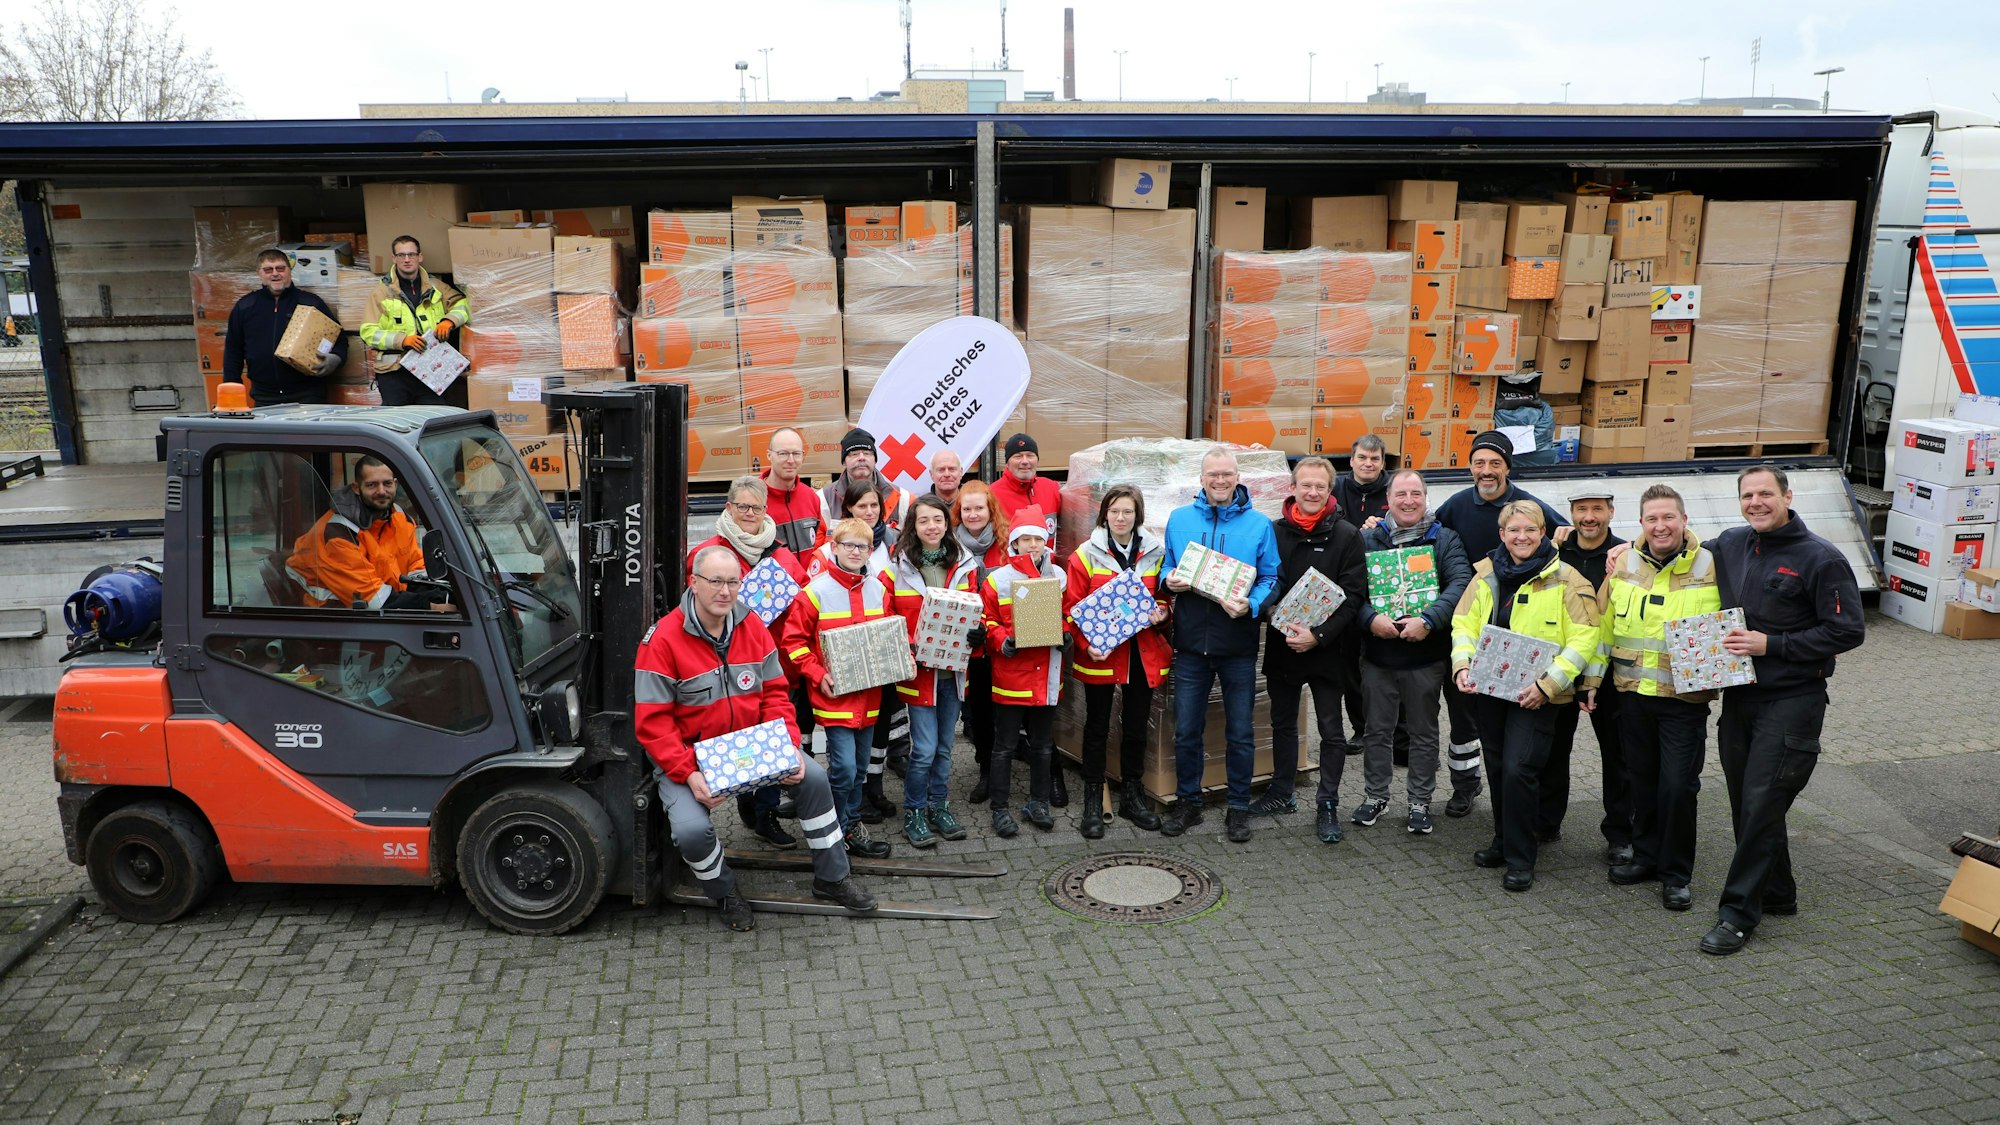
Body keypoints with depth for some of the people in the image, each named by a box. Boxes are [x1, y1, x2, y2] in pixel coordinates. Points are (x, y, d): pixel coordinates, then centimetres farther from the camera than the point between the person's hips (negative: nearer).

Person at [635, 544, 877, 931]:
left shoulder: (753, 627, 0)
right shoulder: (663, 639, -17)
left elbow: (774, 694, 3)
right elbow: (652, 723, -17)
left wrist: (789, 748, -12)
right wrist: (688, 775, -26)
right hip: (688, 756, -4)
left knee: (814, 778, -8)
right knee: (691, 829, -27)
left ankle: (832, 878, 12)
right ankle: (725, 895, 7)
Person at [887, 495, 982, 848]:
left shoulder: (963, 565, 4)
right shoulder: (899, 567, -6)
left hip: (953, 670, 4)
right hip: (918, 671, -4)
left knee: (945, 746, 14)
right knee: (925, 749, -3)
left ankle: (939, 806, 30)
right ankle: (914, 815, 15)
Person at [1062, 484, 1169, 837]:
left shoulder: (1155, 553, 3)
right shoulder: (1086, 555, -5)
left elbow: (1164, 597, 14)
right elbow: (1072, 608, -6)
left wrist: (1160, 613, -9)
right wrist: (1085, 643, -20)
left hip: (1142, 653, 3)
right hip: (1099, 654, -3)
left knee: (1136, 726, 13)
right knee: (1097, 727, 7)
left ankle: (1131, 795, 29)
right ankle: (1093, 802, 18)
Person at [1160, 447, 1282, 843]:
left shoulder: (1259, 524, 0)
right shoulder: (1179, 519, 7)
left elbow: (1270, 579, 0)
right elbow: (1166, 567, 15)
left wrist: (1251, 605, -19)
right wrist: (1170, 581, -8)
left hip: (1238, 645, -1)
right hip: (1191, 643, 2)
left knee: (1240, 733, 8)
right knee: (1186, 731, 8)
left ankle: (1238, 807, 22)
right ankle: (1187, 803, 24)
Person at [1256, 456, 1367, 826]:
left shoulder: (1346, 536, -6)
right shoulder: (1275, 531, 1)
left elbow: (1352, 595, -11)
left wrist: (1319, 635, -20)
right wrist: (1276, 618, -11)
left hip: (1328, 649, -3)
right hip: (1282, 645, 3)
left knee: (1331, 730, 5)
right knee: (1283, 723, 17)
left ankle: (1328, 803, 17)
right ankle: (1281, 793, 32)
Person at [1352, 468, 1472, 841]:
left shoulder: (1445, 540, 1)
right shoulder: (1368, 539, 4)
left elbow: (1460, 583, -13)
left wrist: (1428, 620, -25)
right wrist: (1370, 618, -23)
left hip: (1426, 655, -1)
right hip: (1377, 653, 1)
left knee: (1424, 732, 9)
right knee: (1377, 730, 11)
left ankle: (1420, 802, 22)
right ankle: (1375, 796, 26)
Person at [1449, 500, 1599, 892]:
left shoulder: (1564, 579, -7)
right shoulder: (1486, 574, 6)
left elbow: (1584, 637, -11)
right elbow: (1464, 622, 11)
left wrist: (1548, 683, -18)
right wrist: (1462, 665, -7)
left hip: (1534, 694, -5)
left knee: (1518, 769, -11)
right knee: (1497, 767, 14)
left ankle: (1519, 858, 3)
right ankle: (1503, 841, 32)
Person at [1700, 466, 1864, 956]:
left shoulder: (1821, 558, -9)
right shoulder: (1730, 545, 7)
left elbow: (1848, 631, -12)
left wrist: (1771, 645, -17)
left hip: (1792, 699, -6)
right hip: (1738, 695, 6)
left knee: (1761, 805, -7)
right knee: (1746, 803, 13)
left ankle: (1739, 911, 1)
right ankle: (1777, 894, 30)